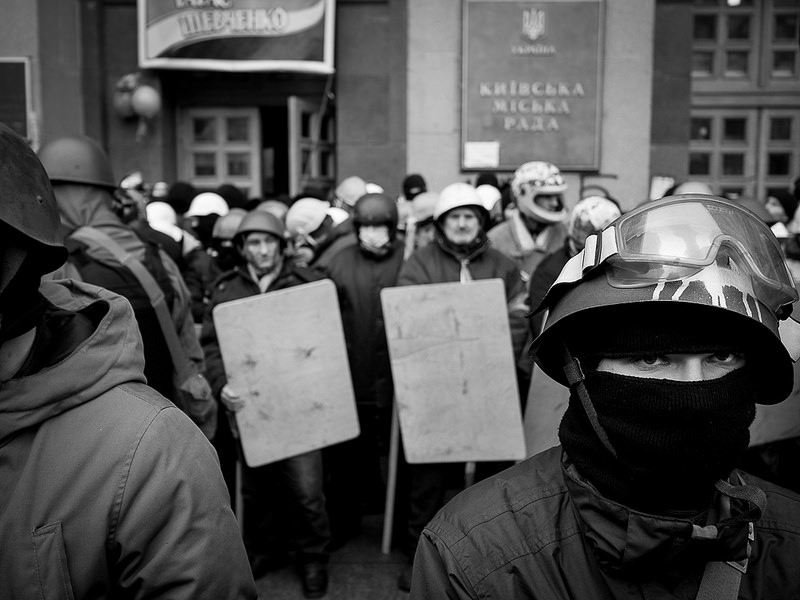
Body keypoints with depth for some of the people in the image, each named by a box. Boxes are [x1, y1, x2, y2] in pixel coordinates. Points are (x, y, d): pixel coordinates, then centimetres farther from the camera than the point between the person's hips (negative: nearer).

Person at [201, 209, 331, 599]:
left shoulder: (308, 284, 0)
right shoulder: (226, 289, 4)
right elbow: (211, 345, -1)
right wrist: (221, 385, -18)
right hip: (249, 404, 3)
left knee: (306, 489, -2)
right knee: (255, 487, 16)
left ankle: (313, 557, 22)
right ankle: (266, 549, 38)